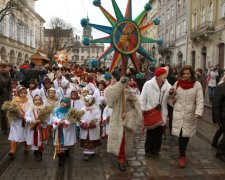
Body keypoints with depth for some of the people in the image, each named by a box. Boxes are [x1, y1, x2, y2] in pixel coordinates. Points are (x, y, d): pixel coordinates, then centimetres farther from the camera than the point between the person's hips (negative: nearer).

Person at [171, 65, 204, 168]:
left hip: (190, 114, -1)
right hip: (178, 113, 1)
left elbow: (200, 100, -8)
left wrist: (198, 112, -20)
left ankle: (182, 155, 26)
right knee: (181, 134, -3)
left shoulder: (197, 85, -4)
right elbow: (173, 98, 12)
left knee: (186, 135, 6)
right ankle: (182, 156, 12)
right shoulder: (177, 83, 4)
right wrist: (171, 93, -9)